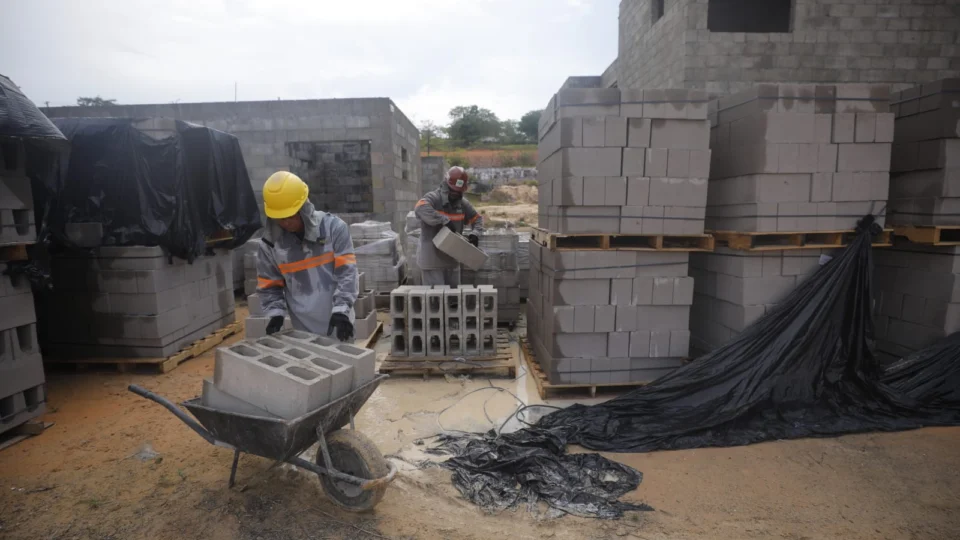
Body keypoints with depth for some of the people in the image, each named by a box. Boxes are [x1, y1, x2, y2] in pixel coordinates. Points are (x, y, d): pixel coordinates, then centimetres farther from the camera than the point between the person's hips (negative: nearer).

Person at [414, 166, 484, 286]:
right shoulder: (433, 198, -13)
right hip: (432, 260, -7)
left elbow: (477, 218, 18)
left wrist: (475, 233, -3)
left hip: (452, 260, 7)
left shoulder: (463, 204, 6)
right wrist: (444, 220, -36)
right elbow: (420, 209, -34)